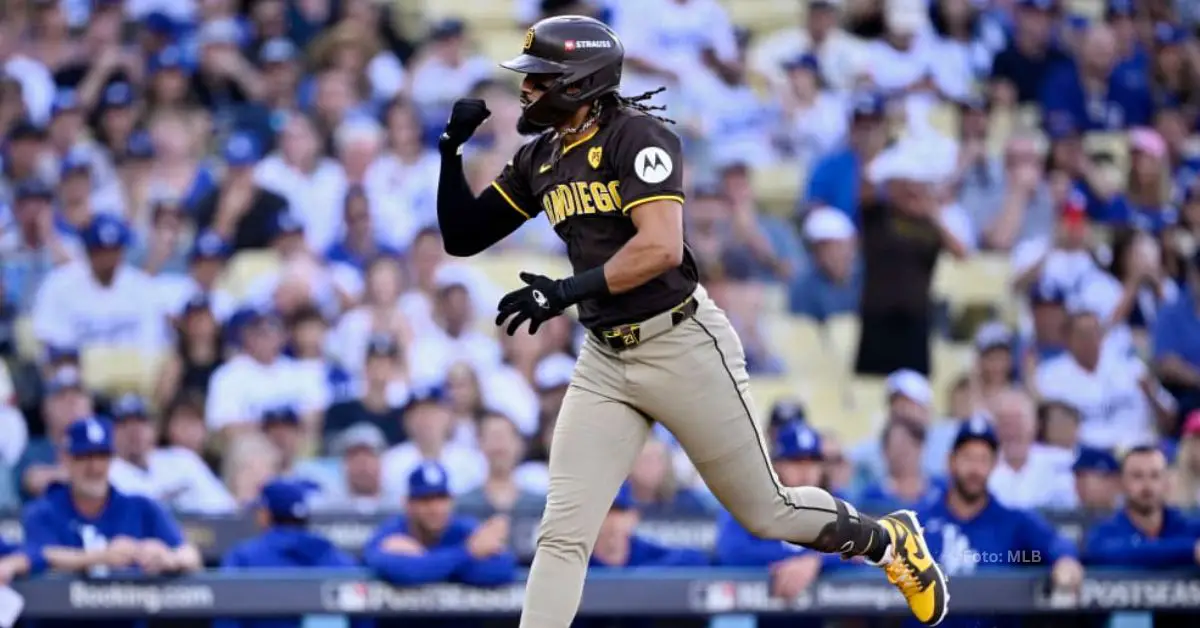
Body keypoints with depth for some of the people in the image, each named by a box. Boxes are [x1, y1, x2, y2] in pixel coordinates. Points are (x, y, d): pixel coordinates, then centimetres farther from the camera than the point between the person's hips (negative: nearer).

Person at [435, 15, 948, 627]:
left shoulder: (635, 134, -13)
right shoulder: (538, 161, 9)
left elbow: (660, 248, -25)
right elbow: (461, 238, 13)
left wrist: (567, 290, -30)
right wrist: (452, 150, -1)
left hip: (682, 347, -6)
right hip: (603, 362, 6)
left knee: (766, 513, 7)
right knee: (562, 533, -7)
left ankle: (888, 540, 33)